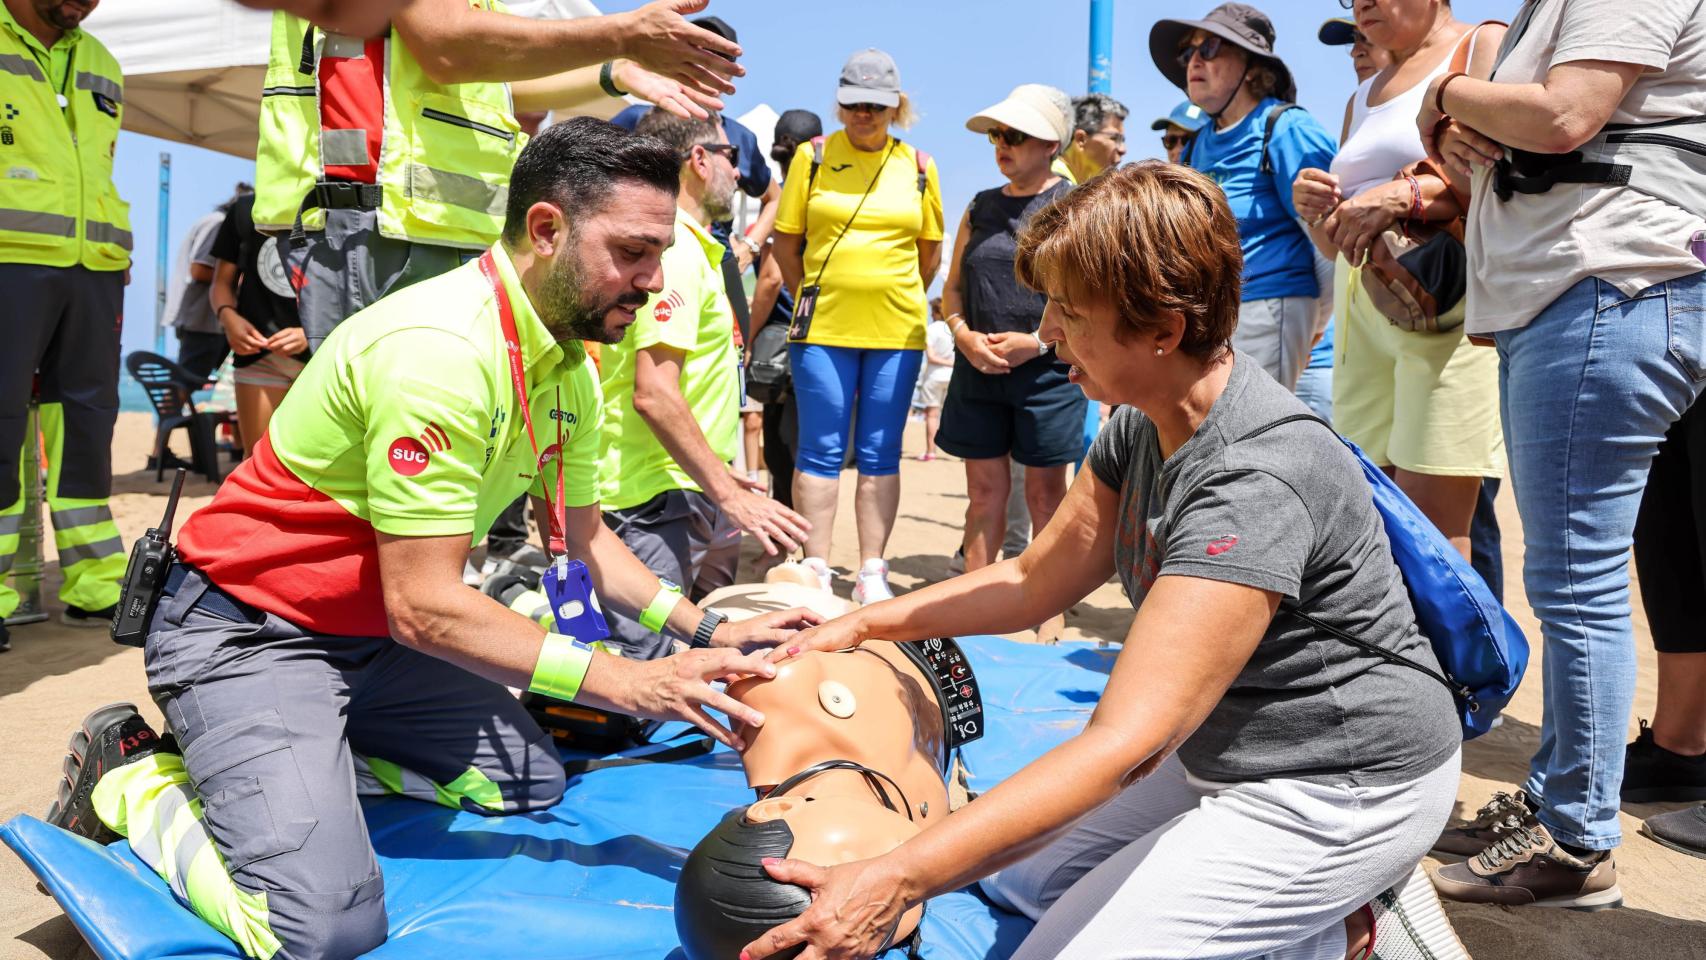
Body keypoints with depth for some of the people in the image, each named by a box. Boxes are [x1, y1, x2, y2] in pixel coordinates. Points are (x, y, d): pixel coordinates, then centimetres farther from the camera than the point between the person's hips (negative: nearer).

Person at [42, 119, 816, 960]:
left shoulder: (570, 368, 0)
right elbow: (424, 606, -27)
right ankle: (136, 779, 3)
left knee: (529, 781, 8)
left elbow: (583, 536, 11)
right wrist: (630, 683, -27)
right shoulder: (440, 350, -29)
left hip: (378, 638, 9)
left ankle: (300, 756, 13)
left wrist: (706, 631, -3)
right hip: (248, 633, -9)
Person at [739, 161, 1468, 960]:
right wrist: (862, 624, 5)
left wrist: (898, 879, -38)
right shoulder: (1141, 426, -2)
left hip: (1339, 789, -9)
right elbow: (1036, 580, 10)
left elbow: (1125, 742, -36)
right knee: (1022, 875, 15)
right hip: (1235, 755, 9)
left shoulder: (1257, 483, -32)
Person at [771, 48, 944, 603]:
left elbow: (931, 250, 15)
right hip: (823, 329, -1)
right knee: (821, 452, 1)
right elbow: (786, 241, 6)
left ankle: (872, 573, 14)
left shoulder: (918, 166, 6)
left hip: (897, 331, 2)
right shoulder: (812, 156, 3)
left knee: (881, 456, 6)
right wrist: (811, 301, 7)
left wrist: (899, 302, 11)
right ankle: (816, 570, 10)